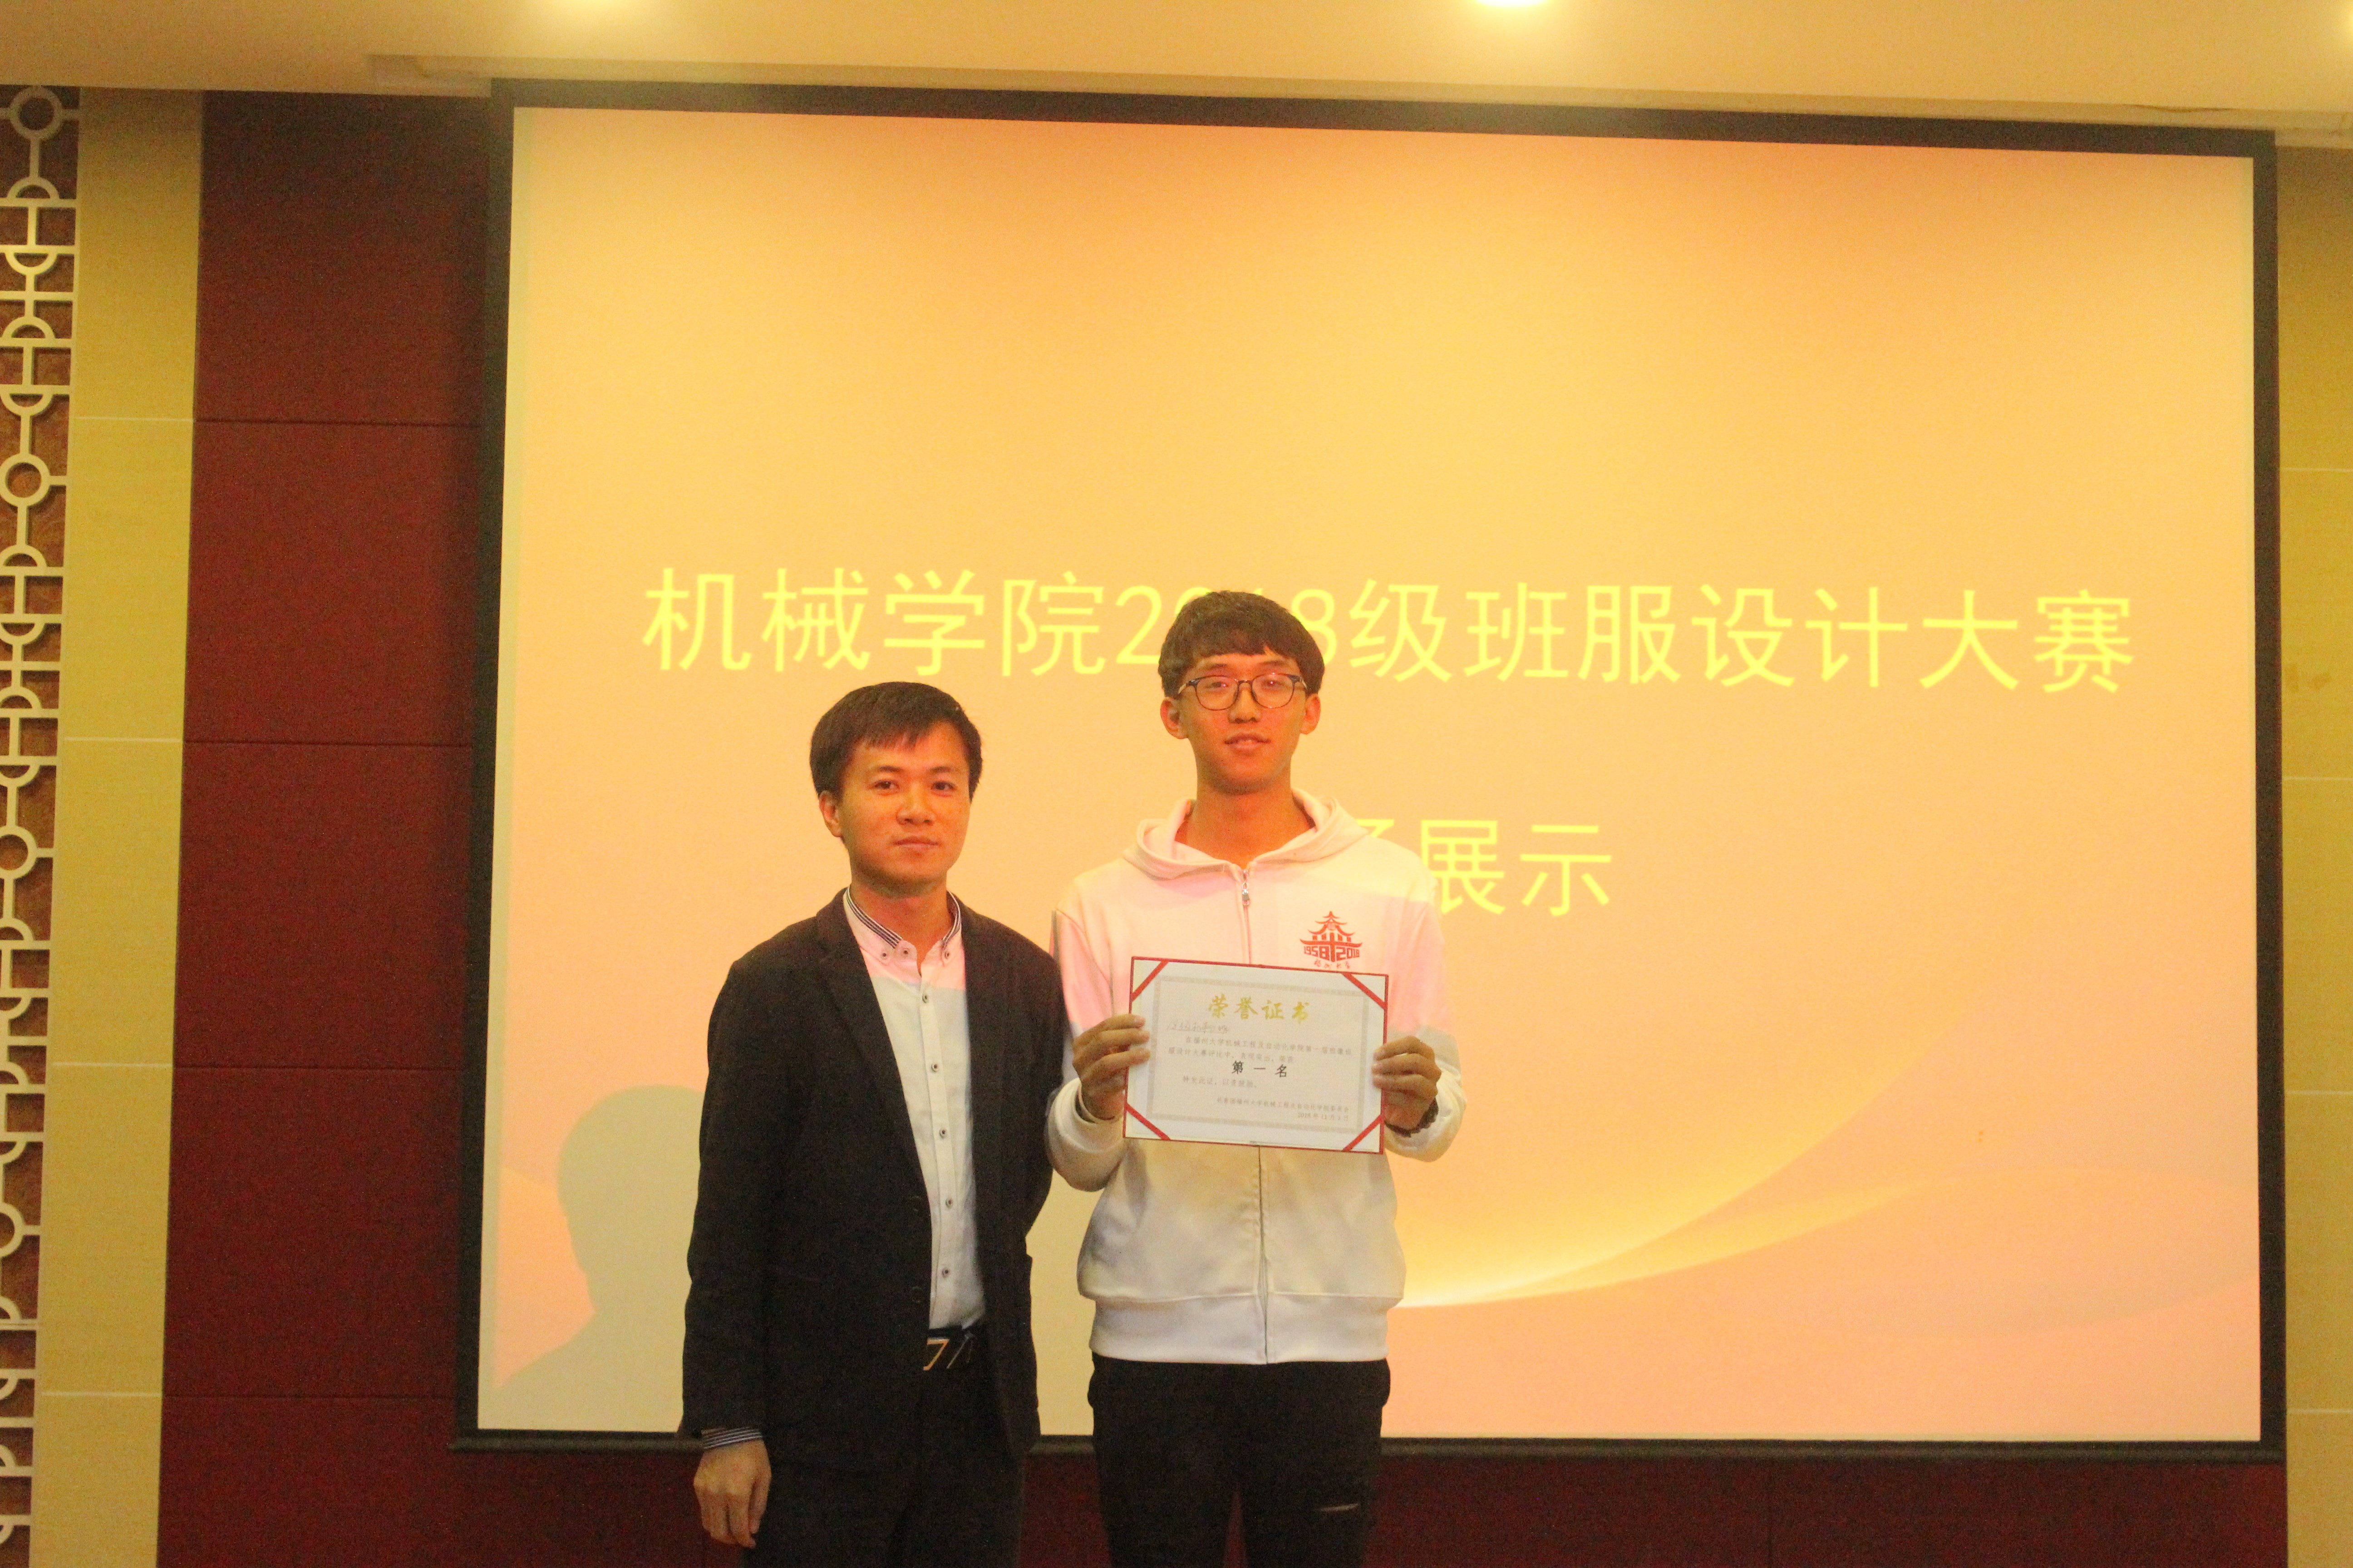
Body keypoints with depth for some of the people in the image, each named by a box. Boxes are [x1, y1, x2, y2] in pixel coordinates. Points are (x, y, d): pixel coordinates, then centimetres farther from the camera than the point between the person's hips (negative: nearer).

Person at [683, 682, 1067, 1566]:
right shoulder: (775, 986, -5)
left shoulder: (1025, 978, 6)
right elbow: (730, 1221, -7)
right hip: (823, 1413, -3)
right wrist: (727, 1429, -9)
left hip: (979, 1397, 4)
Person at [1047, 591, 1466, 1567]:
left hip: (1330, 1328, 1)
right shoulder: (1104, 906, 4)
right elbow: (1077, 1164, 3)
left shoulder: (1392, 891, 6)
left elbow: (1437, 1126, 7)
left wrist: (1416, 1107, -15)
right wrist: (1094, 1108, -18)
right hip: (1158, 1329, 0)